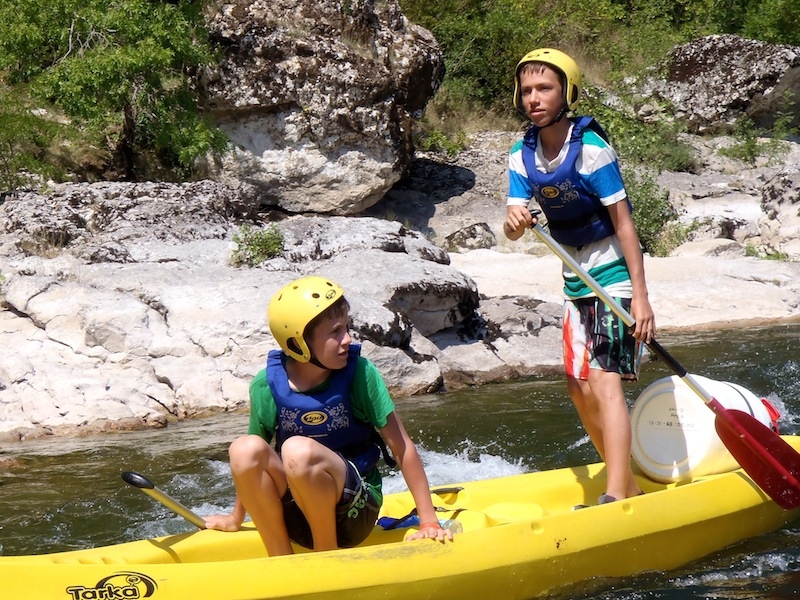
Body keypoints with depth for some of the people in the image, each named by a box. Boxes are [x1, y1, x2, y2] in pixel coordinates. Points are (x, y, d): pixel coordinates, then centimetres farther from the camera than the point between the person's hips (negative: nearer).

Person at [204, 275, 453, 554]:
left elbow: (402, 448, -5)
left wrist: (429, 522, -6)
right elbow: (251, 463, 10)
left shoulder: (359, 374, -10)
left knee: (300, 452, -31)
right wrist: (236, 518, 18)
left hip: (355, 512, -2)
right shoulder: (267, 386, -6)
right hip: (296, 517, 2)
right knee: (245, 449, -25)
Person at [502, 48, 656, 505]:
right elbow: (513, 226, -6)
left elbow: (623, 222, -17)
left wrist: (640, 295, -21)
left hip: (614, 276, -7)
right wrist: (515, 222, -32)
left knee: (605, 383, -17)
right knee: (579, 388, 9)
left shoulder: (591, 148, -17)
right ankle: (627, 484, 22)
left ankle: (617, 497, -21)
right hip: (577, 282, 7)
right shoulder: (523, 157, 1)